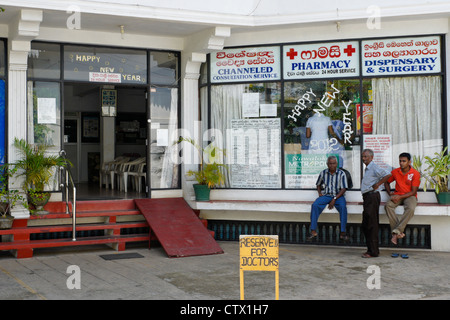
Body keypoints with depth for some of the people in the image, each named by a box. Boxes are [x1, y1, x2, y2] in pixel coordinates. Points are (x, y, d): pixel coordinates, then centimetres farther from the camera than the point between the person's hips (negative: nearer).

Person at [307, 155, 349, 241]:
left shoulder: (341, 174, -2)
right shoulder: (323, 173, 7)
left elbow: (343, 189, -7)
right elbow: (318, 184, 25)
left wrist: (334, 199, -17)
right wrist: (319, 192, 4)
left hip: (338, 196, -2)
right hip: (326, 195, 2)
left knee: (343, 207, -34)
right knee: (314, 205, -25)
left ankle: (342, 233, -28)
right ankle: (313, 232, -23)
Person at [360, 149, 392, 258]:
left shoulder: (374, 167, -11)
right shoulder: (367, 169, 19)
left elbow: (388, 175, -24)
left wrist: (377, 184, -16)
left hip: (372, 196, -10)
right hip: (367, 197, 10)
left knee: (372, 225, -8)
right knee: (365, 225, 12)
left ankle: (373, 252, -4)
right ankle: (370, 249, 19)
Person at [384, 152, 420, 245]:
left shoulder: (415, 174, -7)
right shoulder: (395, 172, 4)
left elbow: (413, 192, -10)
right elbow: (386, 182, 21)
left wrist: (400, 197, -19)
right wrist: (390, 193, 4)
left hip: (409, 196, -3)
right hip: (397, 195, 3)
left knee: (410, 208, -37)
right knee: (388, 205, -30)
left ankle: (396, 232, -33)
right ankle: (399, 232, -31)